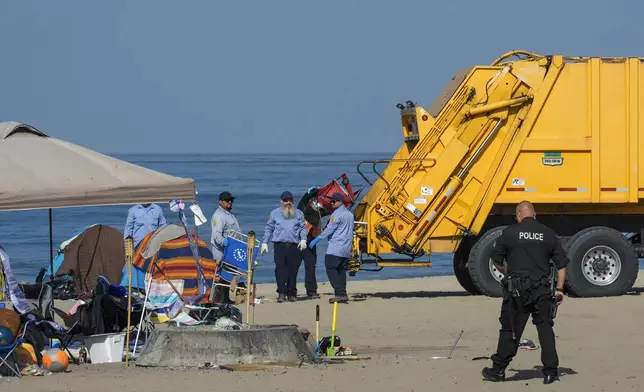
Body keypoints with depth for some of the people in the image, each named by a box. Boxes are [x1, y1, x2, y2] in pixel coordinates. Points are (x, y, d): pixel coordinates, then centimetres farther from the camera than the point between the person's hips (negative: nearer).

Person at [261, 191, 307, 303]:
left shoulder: (298, 213, 14)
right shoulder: (275, 213, 12)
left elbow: (303, 227, 12)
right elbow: (268, 228, 12)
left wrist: (303, 239, -5)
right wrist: (264, 243, 5)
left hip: (294, 246, 1)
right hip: (280, 246, -1)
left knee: (293, 270, 2)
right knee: (280, 269, -9)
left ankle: (291, 293, 9)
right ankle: (281, 292, -8)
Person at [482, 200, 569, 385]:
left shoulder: (509, 233, -3)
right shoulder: (549, 234, 4)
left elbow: (497, 261, 5)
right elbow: (561, 264, 5)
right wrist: (559, 290, 11)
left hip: (517, 290, -2)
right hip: (542, 290, 2)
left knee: (510, 330, 5)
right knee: (545, 329, 7)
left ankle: (498, 370, 12)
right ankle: (550, 372, 5)